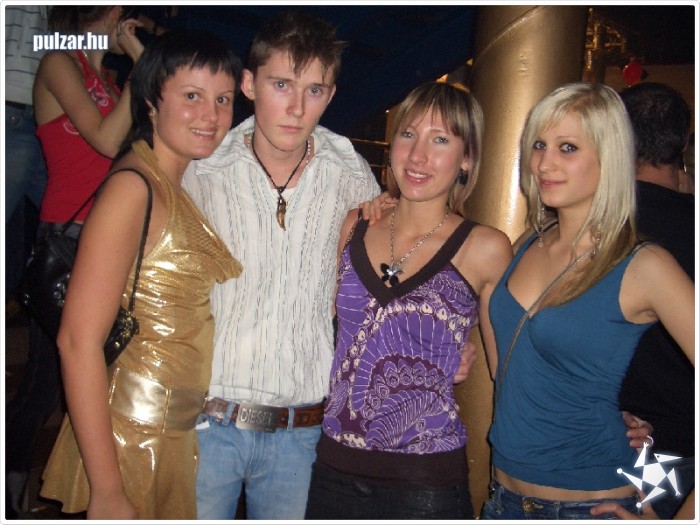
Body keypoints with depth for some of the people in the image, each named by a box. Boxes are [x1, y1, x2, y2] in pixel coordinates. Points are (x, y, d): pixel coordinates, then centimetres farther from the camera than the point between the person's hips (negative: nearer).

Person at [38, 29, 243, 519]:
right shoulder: (133, 188, -16)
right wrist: (107, 493, -21)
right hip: (131, 440, -8)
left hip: (175, 437, 8)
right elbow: (79, 340, -21)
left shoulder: (181, 190, 8)